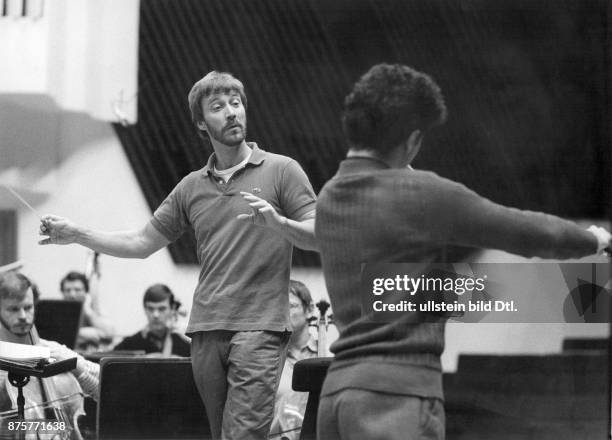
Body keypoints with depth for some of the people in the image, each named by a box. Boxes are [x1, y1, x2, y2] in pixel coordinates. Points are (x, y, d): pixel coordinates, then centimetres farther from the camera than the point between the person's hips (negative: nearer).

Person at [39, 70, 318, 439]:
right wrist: (78, 235, 10)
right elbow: (142, 243, 20)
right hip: (206, 328, 5)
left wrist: (278, 222, -21)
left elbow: (319, 238, -3)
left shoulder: (282, 170, 3)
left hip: (259, 326, -5)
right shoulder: (193, 187, 17)